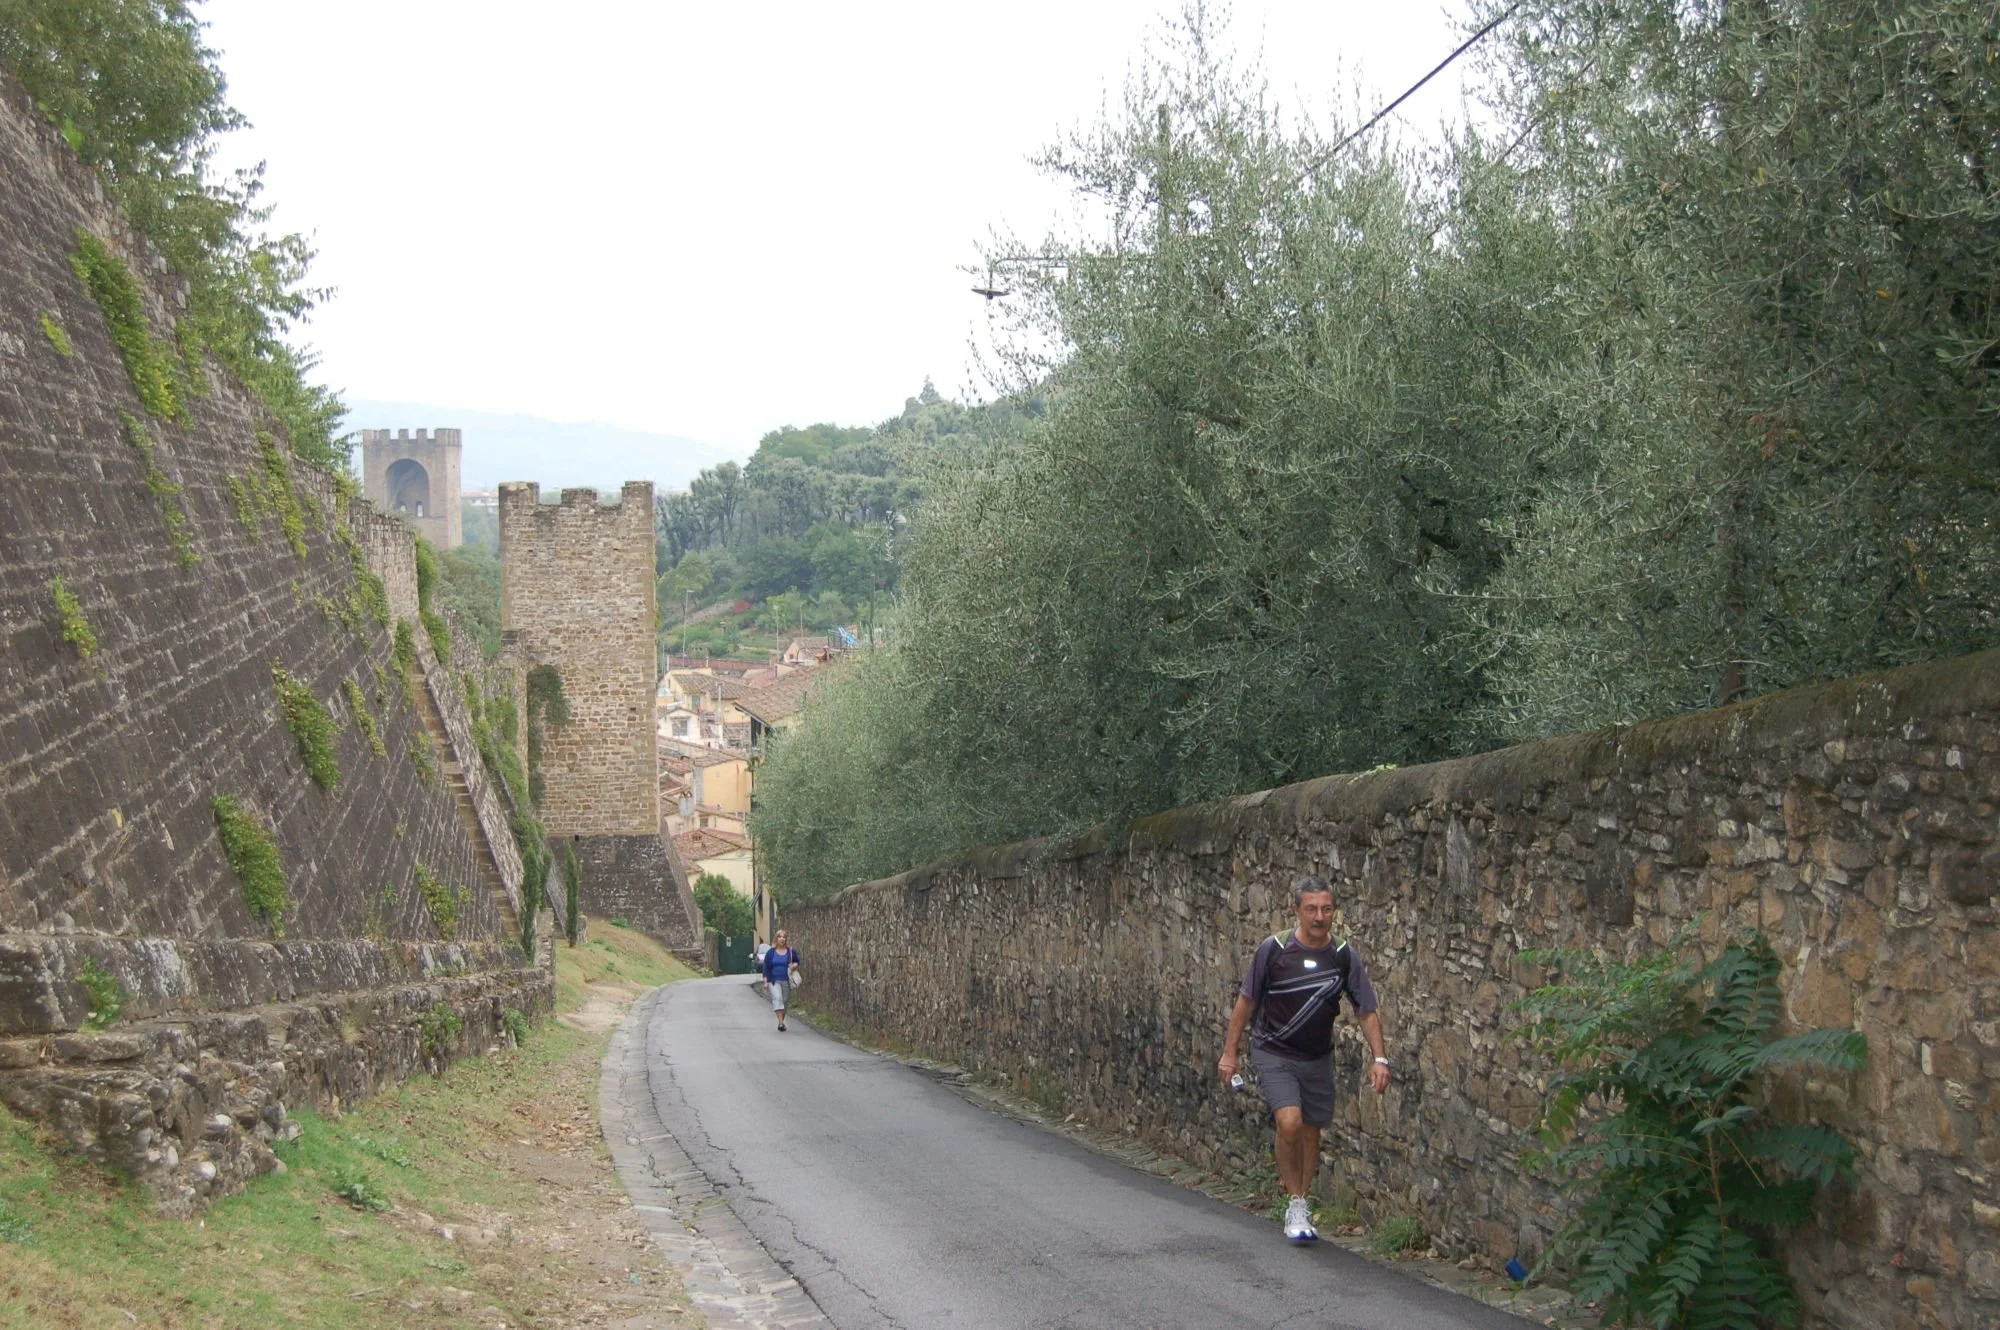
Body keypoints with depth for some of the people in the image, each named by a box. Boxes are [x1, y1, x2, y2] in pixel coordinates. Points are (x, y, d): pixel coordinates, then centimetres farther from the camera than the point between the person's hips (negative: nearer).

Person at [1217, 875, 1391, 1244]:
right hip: (1274, 1053, -3)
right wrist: (1230, 1051, 0)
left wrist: (1379, 1058, -12)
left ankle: (1301, 1209, 26)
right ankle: (1295, 1204, -5)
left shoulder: (1345, 955, -7)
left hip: (1318, 1057, 3)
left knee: (1311, 1131, 9)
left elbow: (1367, 1010, -1)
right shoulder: (1274, 948, -13)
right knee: (1289, 1121, -21)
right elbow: (1247, 1001, -3)